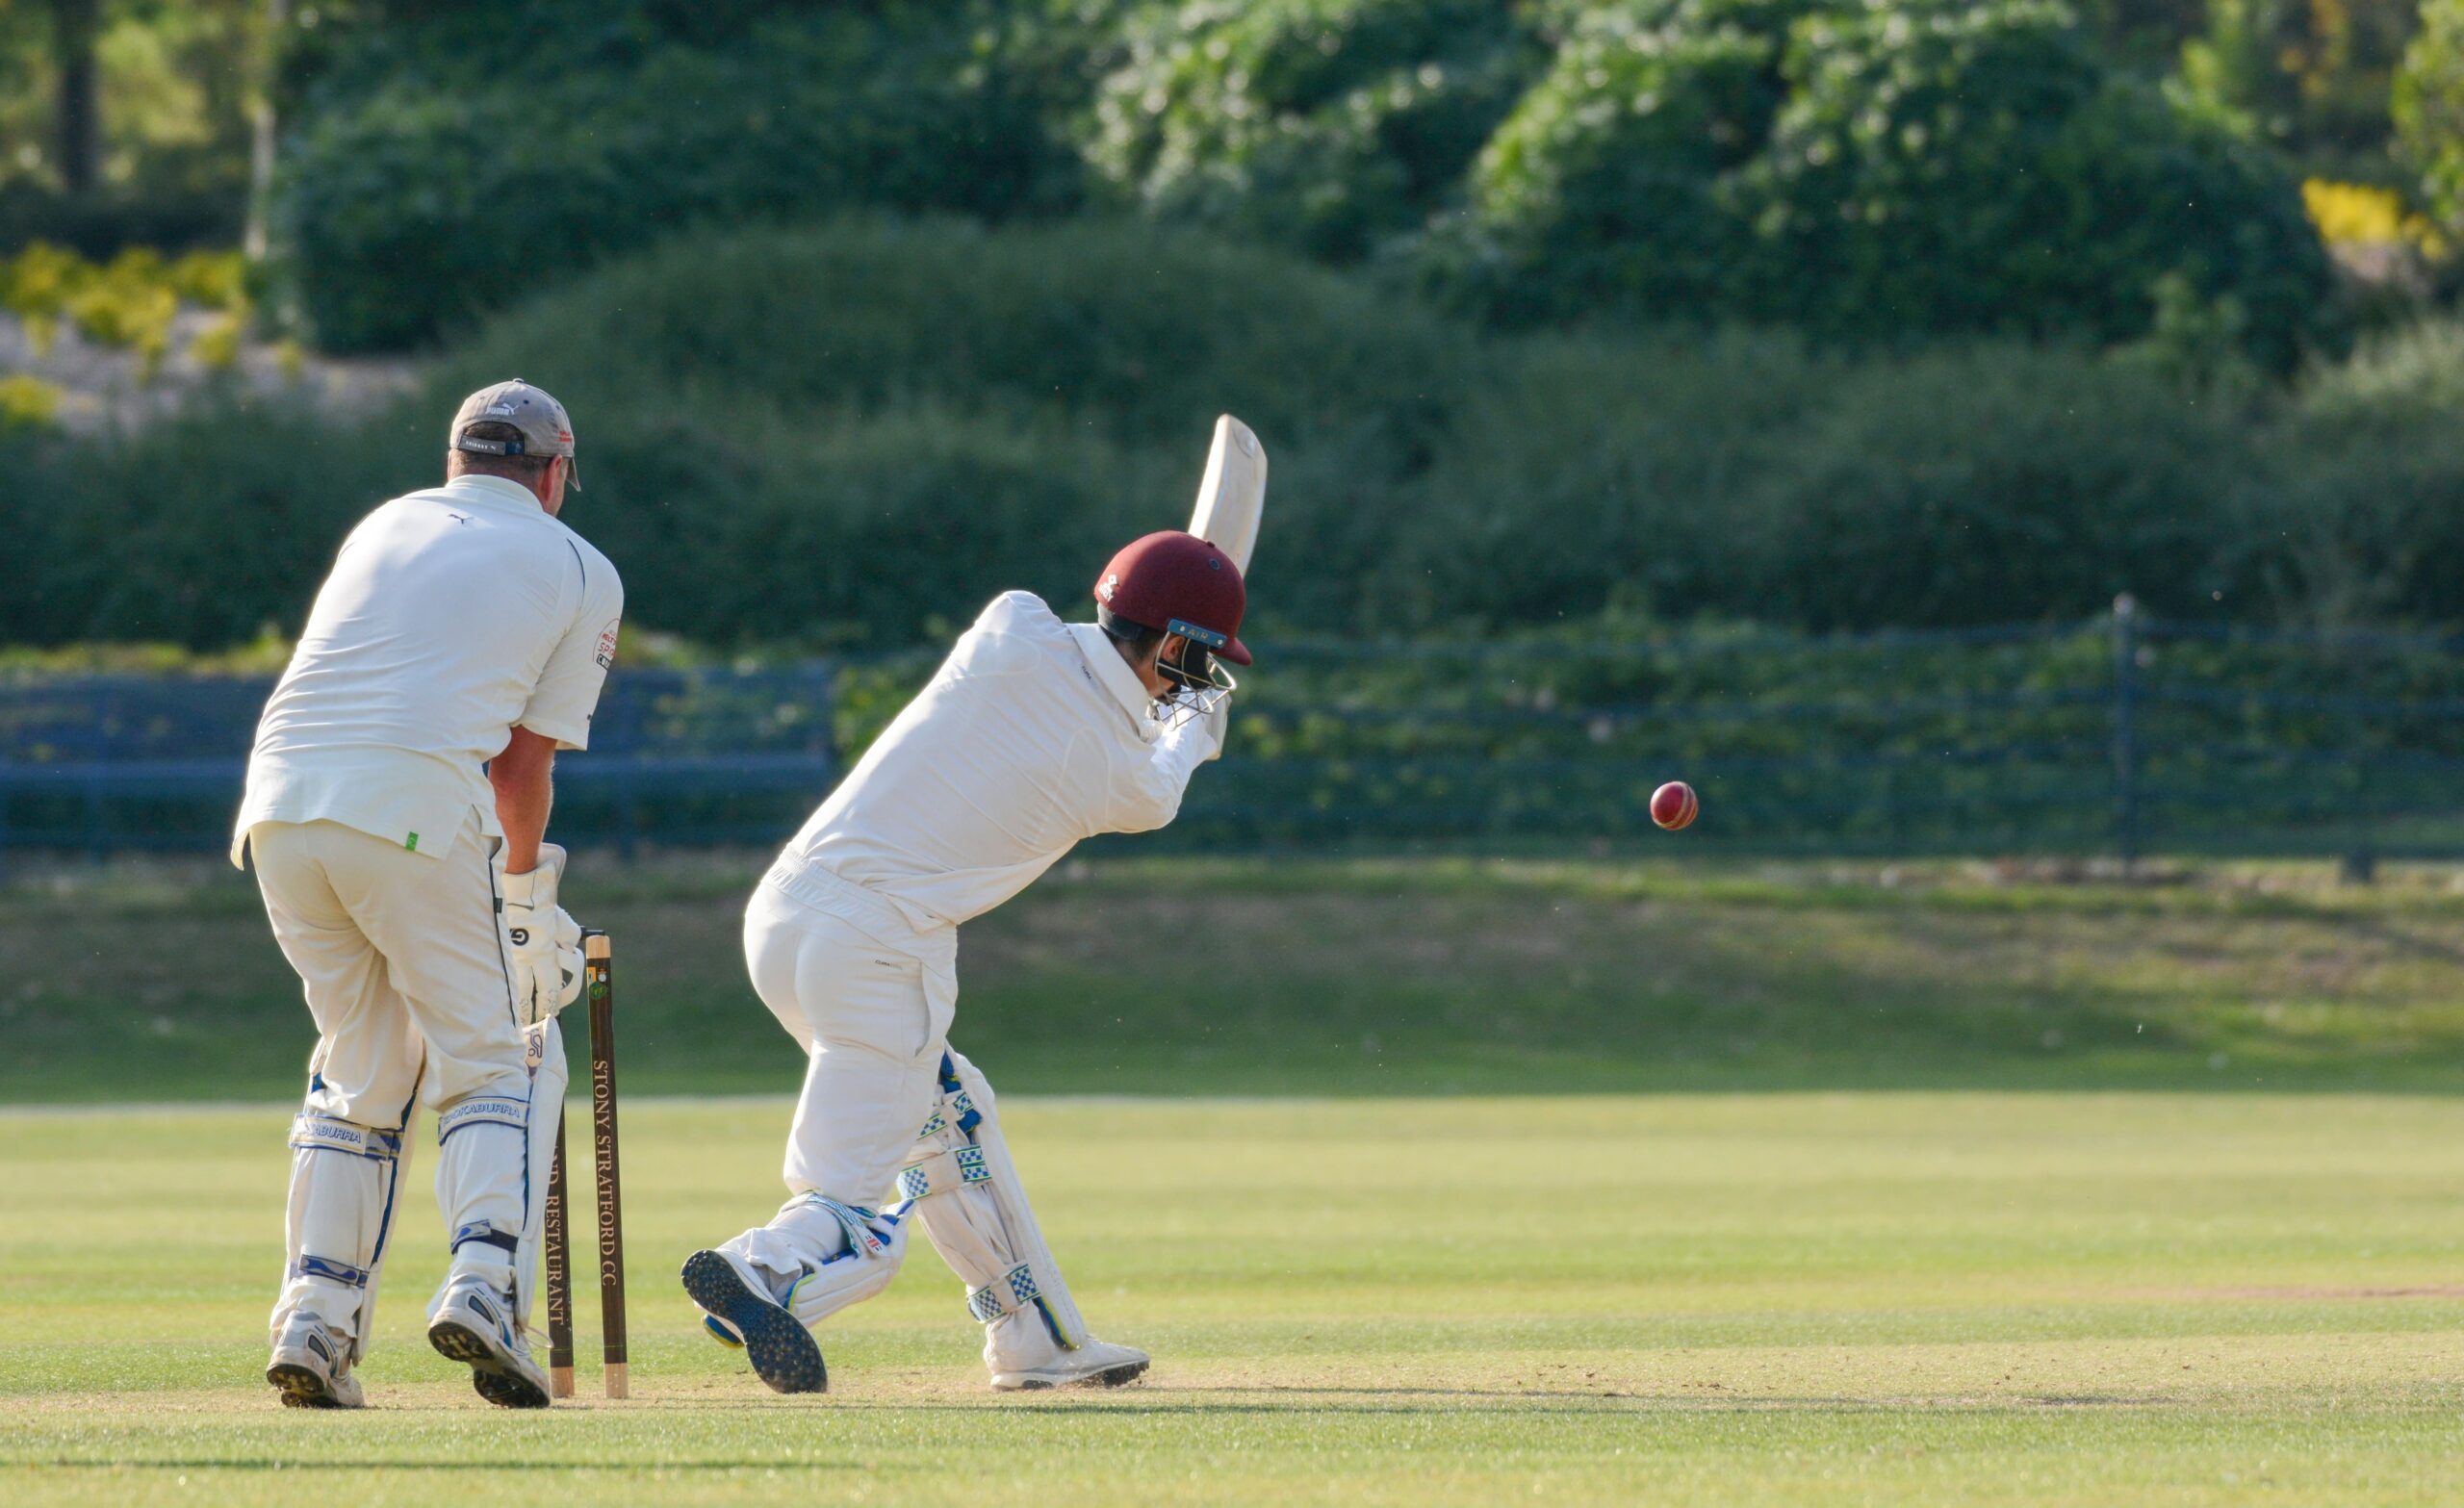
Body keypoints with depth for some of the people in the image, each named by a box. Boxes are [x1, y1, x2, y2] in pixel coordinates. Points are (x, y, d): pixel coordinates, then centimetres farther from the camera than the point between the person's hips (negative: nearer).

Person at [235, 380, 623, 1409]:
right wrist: (527, 902, 22)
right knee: (495, 1057, 6)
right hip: (416, 811, -5)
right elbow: (526, 758, 7)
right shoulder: (579, 573, 13)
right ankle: (484, 1282, -17)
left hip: (281, 804, 5)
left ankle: (315, 1319, 7)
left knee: (363, 1064, 17)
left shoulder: (386, 526, 26)